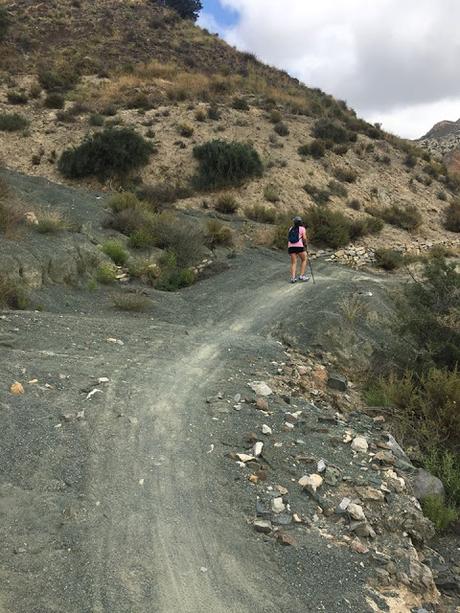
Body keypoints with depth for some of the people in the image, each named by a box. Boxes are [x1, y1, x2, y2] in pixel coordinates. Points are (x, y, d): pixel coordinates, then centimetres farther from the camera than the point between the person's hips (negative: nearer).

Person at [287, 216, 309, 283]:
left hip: (291, 247, 4)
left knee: (293, 262, 6)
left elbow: (289, 238, 11)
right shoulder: (302, 228, 5)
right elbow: (304, 238, -4)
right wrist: (305, 243, 15)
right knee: (304, 260, 14)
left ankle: (293, 277, -6)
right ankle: (302, 275, 7)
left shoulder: (291, 229, 17)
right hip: (299, 246, -4)